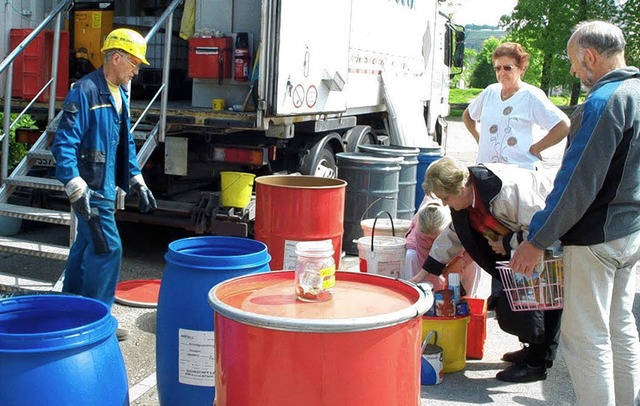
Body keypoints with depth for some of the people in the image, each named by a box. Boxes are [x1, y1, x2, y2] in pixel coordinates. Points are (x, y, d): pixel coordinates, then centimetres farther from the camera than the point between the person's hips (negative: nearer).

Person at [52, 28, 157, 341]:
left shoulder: (119, 95, 12)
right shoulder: (85, 91, -17)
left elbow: (126, 144, 20)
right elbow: (64, 143, -21)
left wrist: (137, 183, 15)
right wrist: (76, 189, -28)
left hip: (105, 186, 9)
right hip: (91, 187, -9)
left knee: (86, 244, 17)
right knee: (108, 248, -9)